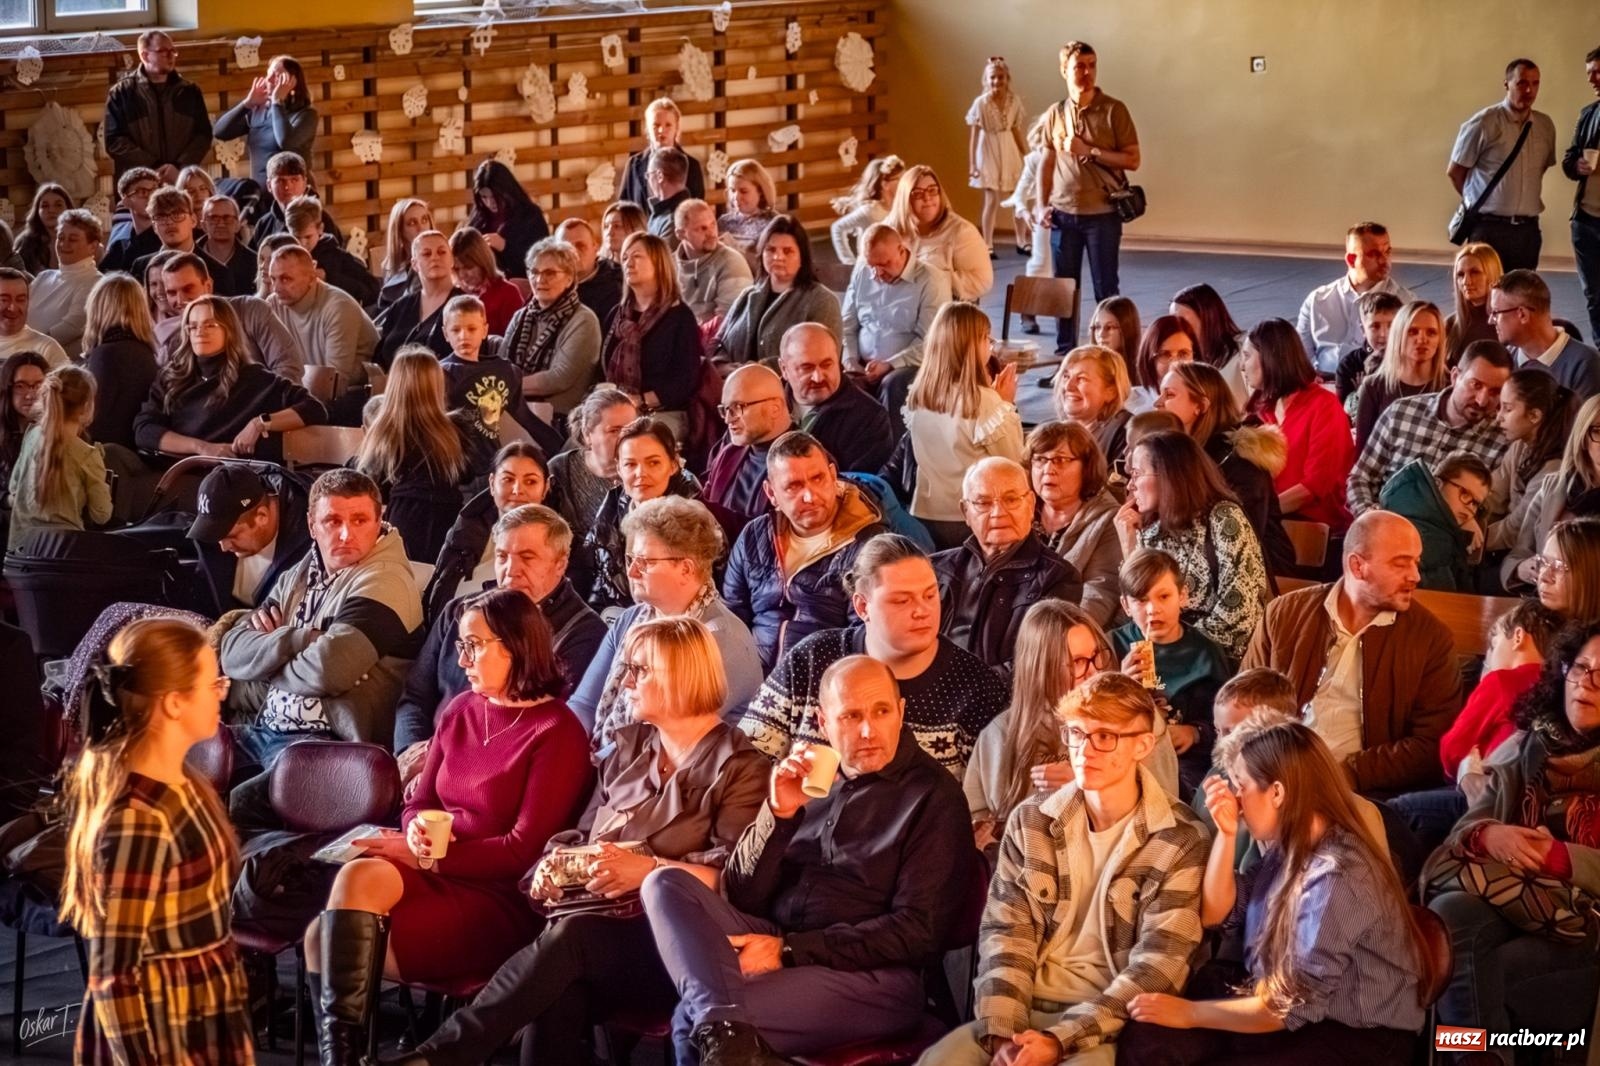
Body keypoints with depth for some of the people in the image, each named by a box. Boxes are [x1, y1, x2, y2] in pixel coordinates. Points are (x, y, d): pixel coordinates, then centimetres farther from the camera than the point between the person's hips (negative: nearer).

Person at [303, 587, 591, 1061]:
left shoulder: (556, 732, -8)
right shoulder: (460, 711, 13)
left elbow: (526, 849, -13)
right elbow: (419, 802, 18)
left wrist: (430, 856, -16)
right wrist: (417, 832, -7)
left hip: (502, 900, -7)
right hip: (434, 875, 7)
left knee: (359, 880, -27)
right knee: (324, 935, -20)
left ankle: (343, 1048, -22)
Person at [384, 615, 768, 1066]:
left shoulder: (739, 767, 3)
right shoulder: (631, 746, 24)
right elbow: (583, 834, 23)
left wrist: (650, 869, -21)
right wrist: (555, 864, 0)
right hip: (595, 913, 5)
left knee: (572, 935, -36)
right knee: (559, 990, -33)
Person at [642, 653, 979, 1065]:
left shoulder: (933, 796, -1)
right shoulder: (809, 776, 15)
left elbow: (919, 931, -10)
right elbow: (741, 898, 9)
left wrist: (790, 950, -15)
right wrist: (778, 813, -10)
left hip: (867, 974, -7)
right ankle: (724, 1028, -43)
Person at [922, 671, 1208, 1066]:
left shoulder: (1180, 841, -5)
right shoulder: (1030, 820, 7)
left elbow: (1158, 965, -10)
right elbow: (1005, 931, 3)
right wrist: (1002, 1031, -13)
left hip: (1108, 1024, -3)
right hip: (1024, 1008, 3)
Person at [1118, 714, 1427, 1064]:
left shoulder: (1337, 878, -24)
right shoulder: (1290, 846, 2)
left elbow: (1291, 1007, -22)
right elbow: (1214, 912, 14)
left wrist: (1189, 1013, -13)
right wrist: (1226, 834, -1)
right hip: (1303, 1013, 8)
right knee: (1146, 1038, -12)